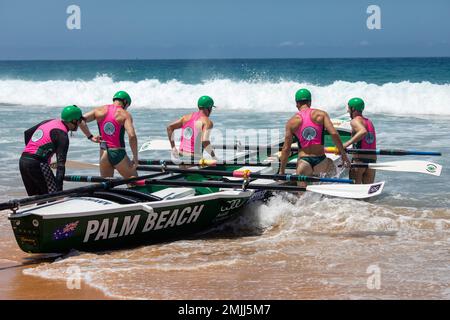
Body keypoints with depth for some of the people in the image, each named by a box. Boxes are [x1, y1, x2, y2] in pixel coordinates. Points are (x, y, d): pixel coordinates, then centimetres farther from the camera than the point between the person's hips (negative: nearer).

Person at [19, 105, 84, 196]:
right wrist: (59, 188, -21)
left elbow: (27, 133, 27)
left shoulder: (48, 122, 15)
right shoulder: (62, 134, -10)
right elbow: (61, 162, -17)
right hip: (37, 164, -9)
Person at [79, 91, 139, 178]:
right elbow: (132, 136, -18)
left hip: (104, 155, 4)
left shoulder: (100, 110, 6)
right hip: (118, 155, -4)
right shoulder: (125, 115, -6)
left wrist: (90, 137, 5)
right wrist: (135, 157, -11)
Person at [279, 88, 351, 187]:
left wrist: (282, 171, 9)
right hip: (320, 159, 1)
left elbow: (286, 148, 3)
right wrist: (343, 154, 2)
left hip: (303, 160, 0)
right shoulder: (321, 114, 4)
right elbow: (334, 134, -7)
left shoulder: (292, 121, 5)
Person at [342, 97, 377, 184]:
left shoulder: (355, 121, -5)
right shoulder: (369, 122, 19)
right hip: (372, 160, 7)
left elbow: (363, 132, -24)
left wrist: (347, 143, -26)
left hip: (359, 160, -7)